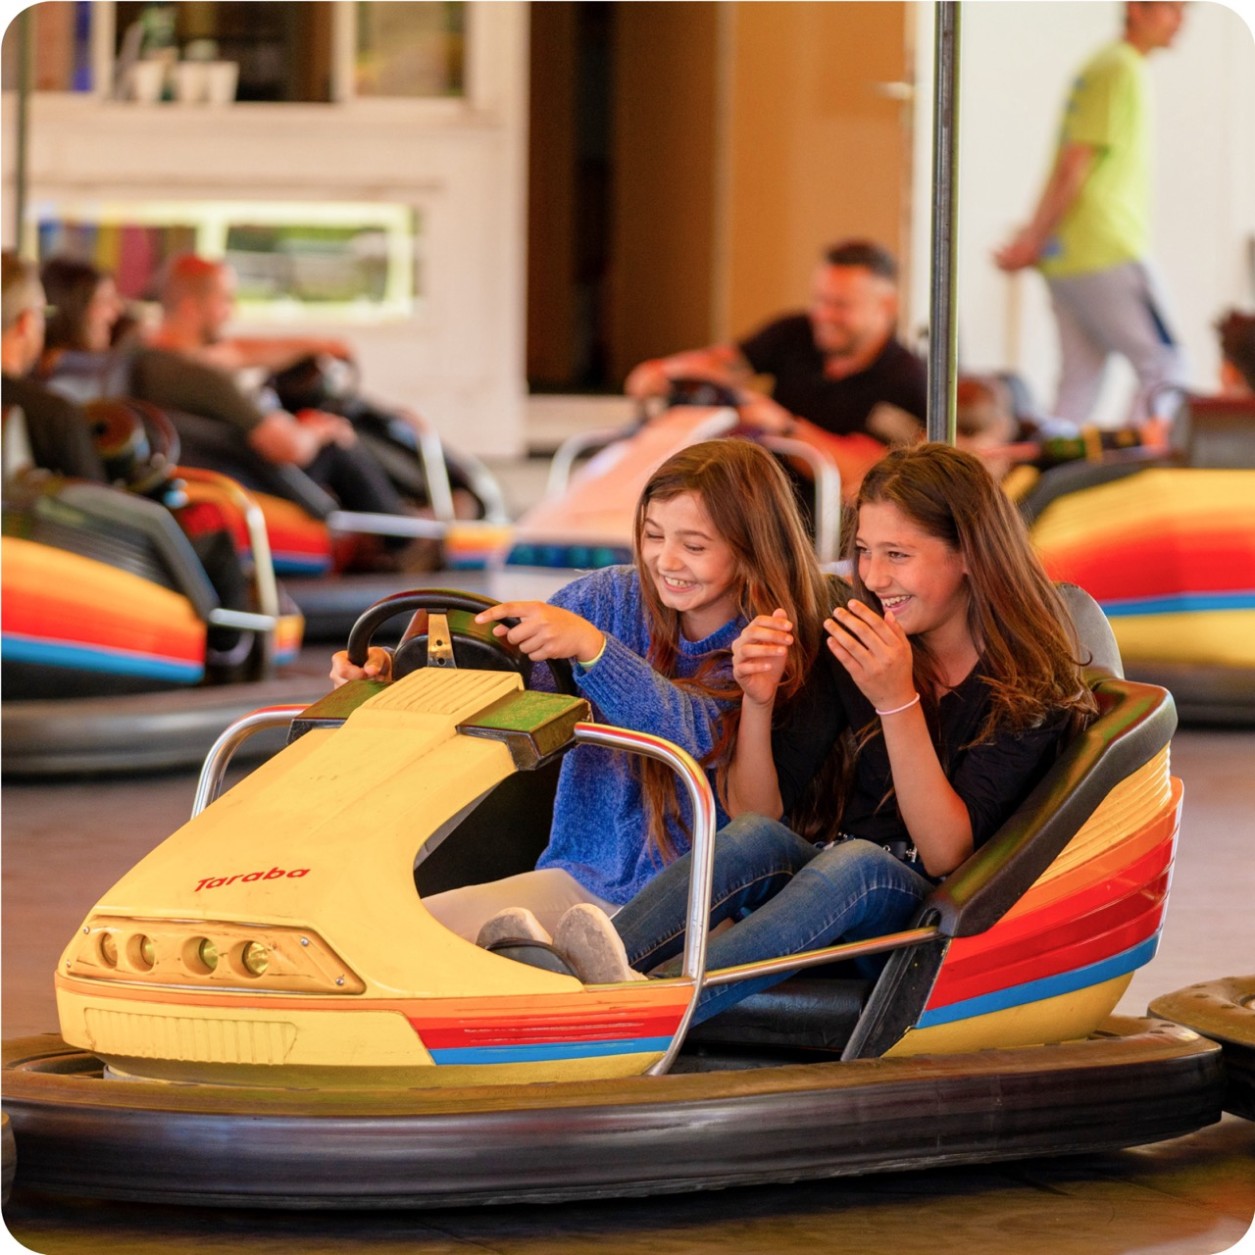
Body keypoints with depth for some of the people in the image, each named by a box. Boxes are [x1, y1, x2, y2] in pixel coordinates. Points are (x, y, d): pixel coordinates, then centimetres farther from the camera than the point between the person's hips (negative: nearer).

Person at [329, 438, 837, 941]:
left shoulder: (775, 654, -7)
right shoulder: (613, 597, 5)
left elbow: (696, 734, -25)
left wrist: (589, 647, -38)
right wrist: (390, 669, -21)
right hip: (581, 879, 4)